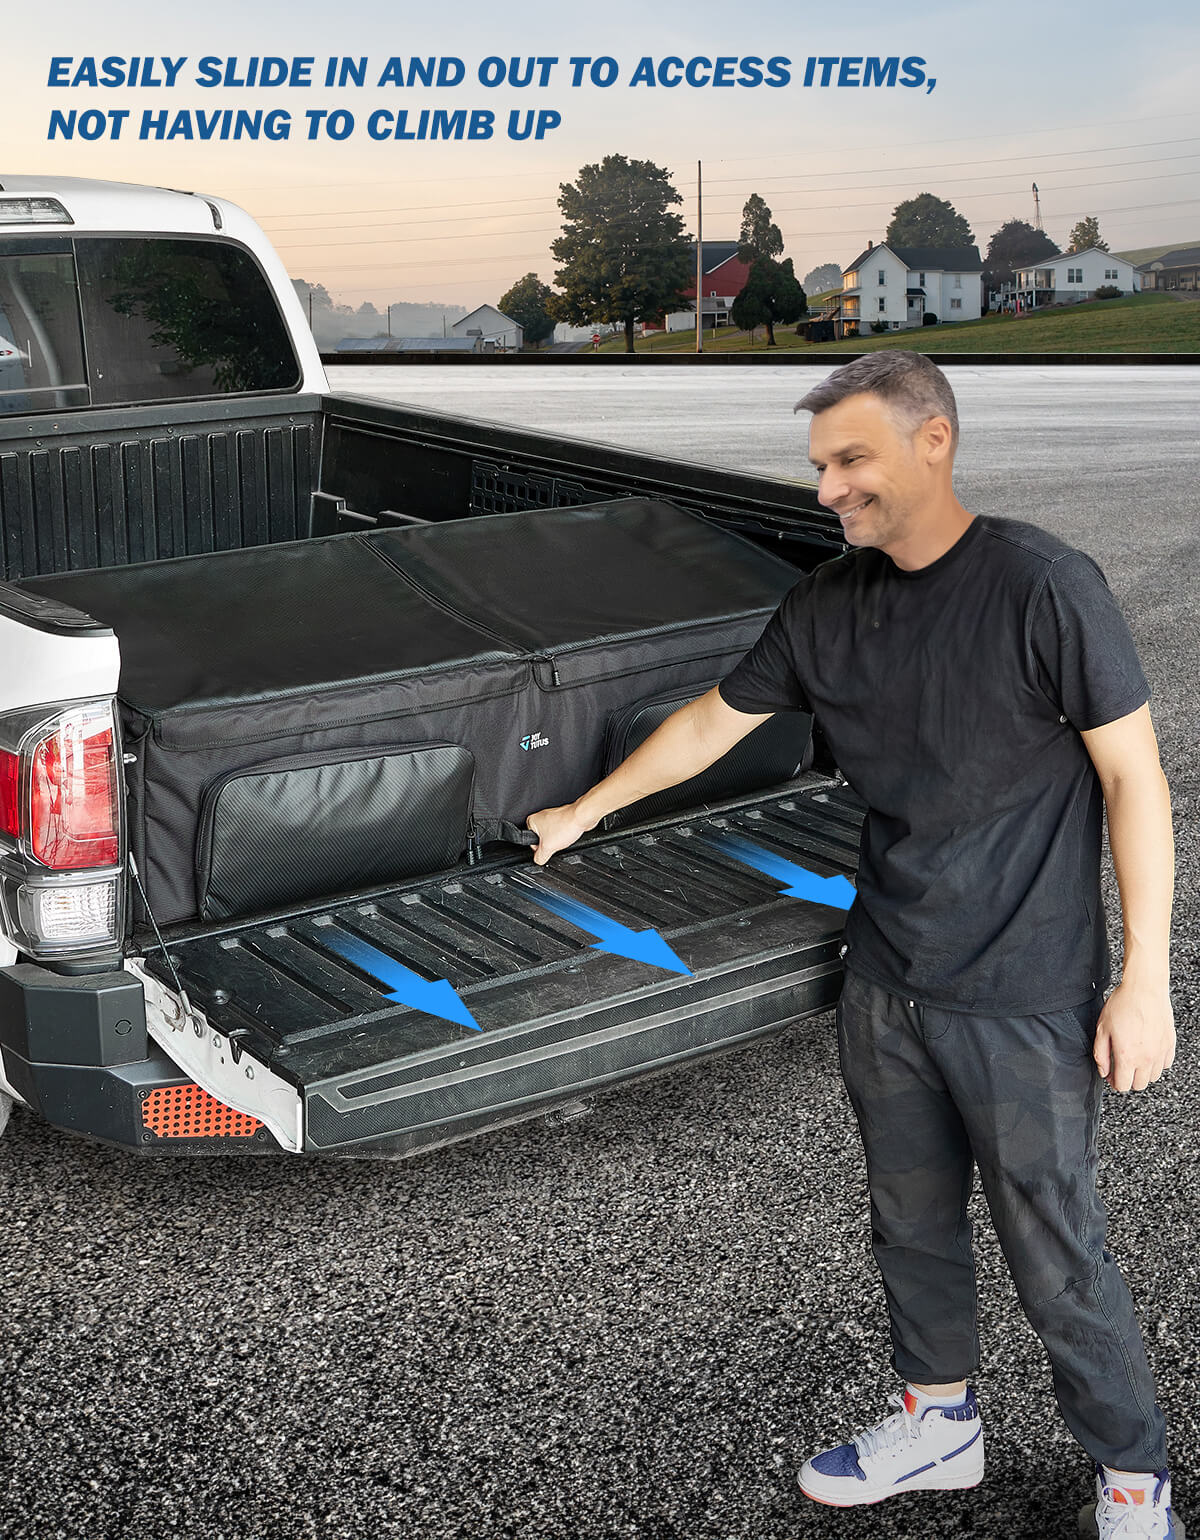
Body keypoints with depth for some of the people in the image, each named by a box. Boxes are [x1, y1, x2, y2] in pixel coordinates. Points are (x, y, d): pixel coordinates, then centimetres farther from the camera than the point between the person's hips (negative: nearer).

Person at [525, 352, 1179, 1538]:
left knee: (1056, 1254, 4)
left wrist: (1145, 976, -14)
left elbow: (1132, 777, -14)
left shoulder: (1040, 586, -17)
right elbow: (712, 722, 14)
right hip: (885, 983, 6)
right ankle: (938, 1422, 41)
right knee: (911, 1221, 19)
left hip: (1025, 995, -6)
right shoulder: (827, 606, 1)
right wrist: (587, 810, 20)